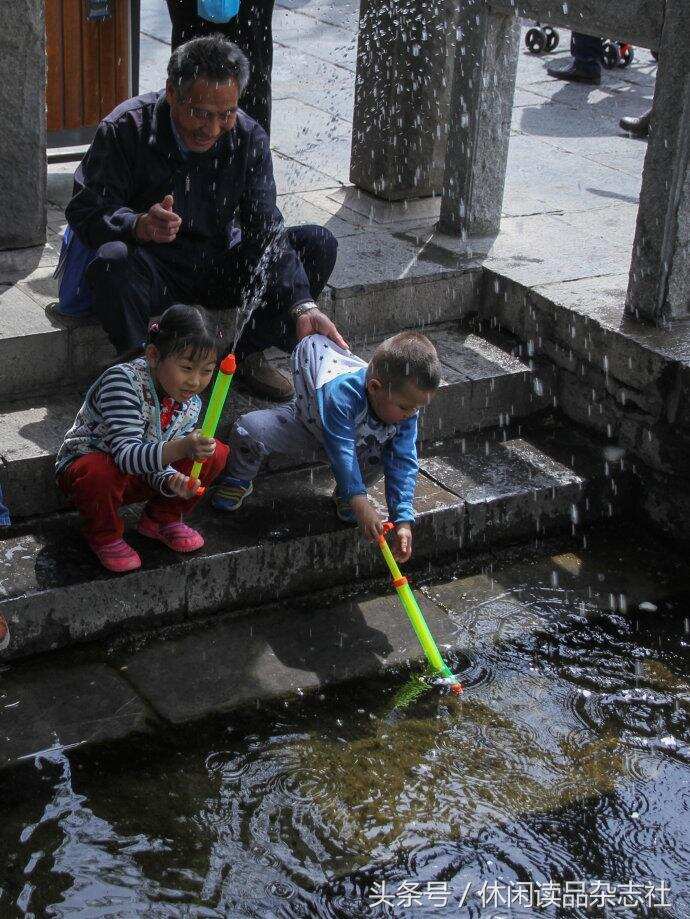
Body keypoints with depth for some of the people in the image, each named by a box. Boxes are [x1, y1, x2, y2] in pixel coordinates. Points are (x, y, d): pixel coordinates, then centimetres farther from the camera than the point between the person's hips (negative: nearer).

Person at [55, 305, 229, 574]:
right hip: (85, 461, -6)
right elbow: (125, 454, -40)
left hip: (142, 472, 6)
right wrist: (181, 448, -56)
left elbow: (159, 460, -7)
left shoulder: (189, 405, -8)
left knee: (215, 453, -5)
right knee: (101, 472, -42)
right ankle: (104, 536, -10)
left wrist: (172, 481, -32)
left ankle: (161, 520, 12)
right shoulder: (123, 381, -32)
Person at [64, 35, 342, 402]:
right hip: (156, 272, -4)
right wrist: (139, 226, -42)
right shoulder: (126, 129, -17)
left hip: (223, 269, 4)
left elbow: (266, 232, -13)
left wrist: (303, 306, -28)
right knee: (111, 262, -38)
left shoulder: (249, 138, -8)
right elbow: (84, 212, -19)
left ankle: (249, 354, 2)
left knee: (319, 243, -11)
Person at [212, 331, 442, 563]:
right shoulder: (341, 393, -44)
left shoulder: (405, 412, -28)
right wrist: (359, 501, -55)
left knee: (390, 454, -23)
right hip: (304, 427, -4)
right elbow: (341, 451, -47)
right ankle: (238, 481, 3)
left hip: (356, 439, 4)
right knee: (249, 429, -29)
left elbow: (403, 464, -28)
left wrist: (403, 521, -36)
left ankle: (344, 494, 5)